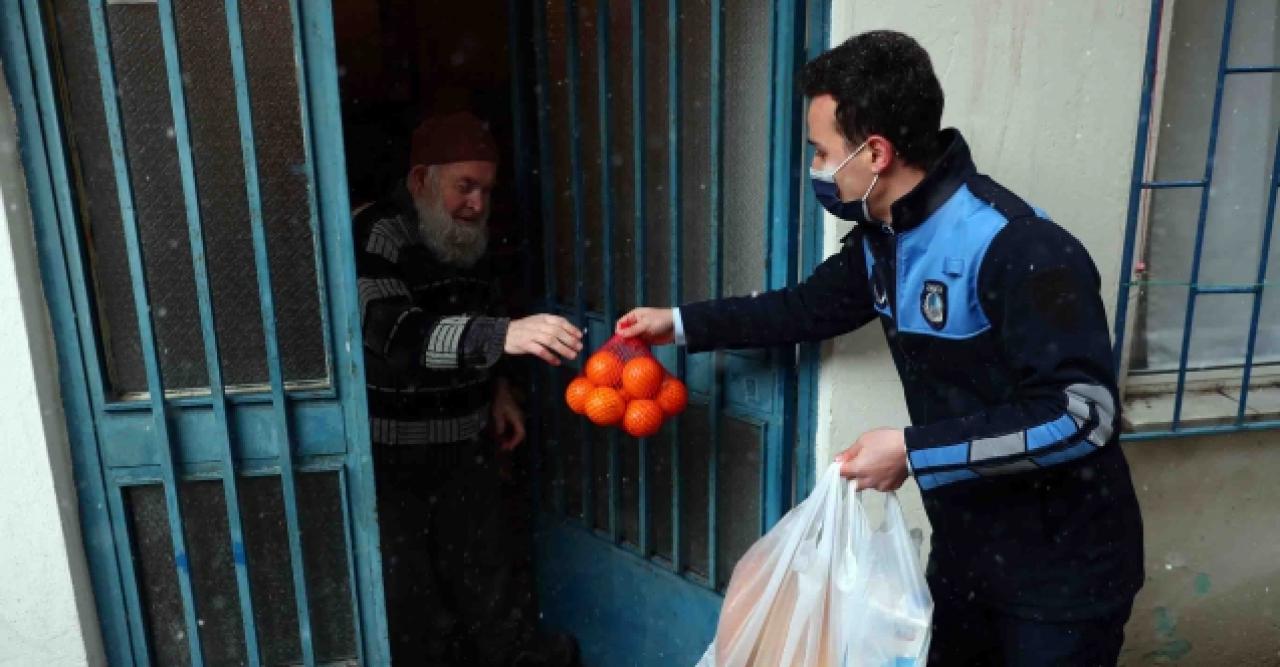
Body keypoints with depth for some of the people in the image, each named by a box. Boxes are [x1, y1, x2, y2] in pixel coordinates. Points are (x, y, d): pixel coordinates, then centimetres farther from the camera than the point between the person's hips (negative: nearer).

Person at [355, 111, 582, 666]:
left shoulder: (467, 241, 4)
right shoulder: (375, 239, -20)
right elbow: (394, 334, -37)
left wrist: (497, 388, 4)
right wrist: (504, 334, -48)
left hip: (466, 442, 7)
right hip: (393, 456, -7)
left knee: (483, 560, 20)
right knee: (408, 588, 6)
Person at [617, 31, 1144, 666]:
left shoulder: (1020, 251, -28)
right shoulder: (883, 236, 0)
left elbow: (1082, 413, -30)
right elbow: (813, 305, 14)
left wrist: (913, 451, -28)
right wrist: (681, 323, 11)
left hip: (1062, 571, -8)